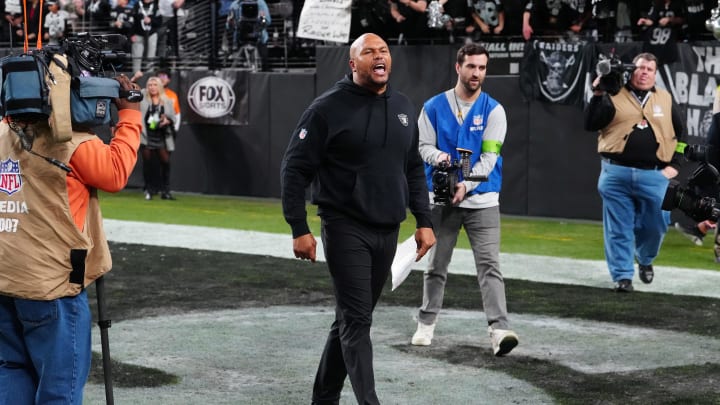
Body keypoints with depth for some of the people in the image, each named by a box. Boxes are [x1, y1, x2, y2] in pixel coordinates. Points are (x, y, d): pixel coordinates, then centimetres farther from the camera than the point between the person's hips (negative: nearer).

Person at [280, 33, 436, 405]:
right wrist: (299, 229, -11)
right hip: (346, 230, -6)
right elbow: (295, 170, -7)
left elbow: (414, 170, 19)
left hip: (387, 233, 6)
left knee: (352, 319, 12)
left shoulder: (403, 108, 10)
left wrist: (423, 221, 12)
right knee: (356, 321, -9)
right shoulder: (328, 108, -8)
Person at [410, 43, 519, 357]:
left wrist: (466, 185, -21)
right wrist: (438, 156, -19)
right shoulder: (434, 107, 3)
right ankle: (427, 322, 26)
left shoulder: (493, 110, -2)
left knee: (489, 265, -11)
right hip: (441, 199, 2)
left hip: (482, 200, -1)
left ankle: (499, 329, -18)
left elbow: (489, 157, -8)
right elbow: (423, 146, 4)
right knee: (436, 266, 11)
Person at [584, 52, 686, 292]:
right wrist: (597, 95, -12)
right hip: (616, 173, -2)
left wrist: (674, 165, 8)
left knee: (656, 224, 5)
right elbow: (590, 125, -3)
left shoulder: (666, 100, 13)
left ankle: (645, 260, 34)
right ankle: (622, 275, 8)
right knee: (618, 228, 0)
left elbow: (681, 134, 18)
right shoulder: (614, 97, 5)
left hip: (654, 176, 2)